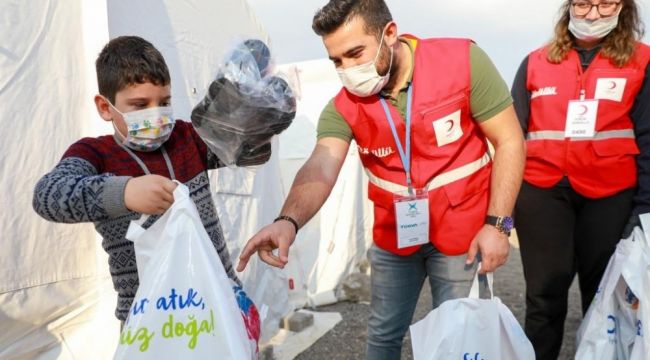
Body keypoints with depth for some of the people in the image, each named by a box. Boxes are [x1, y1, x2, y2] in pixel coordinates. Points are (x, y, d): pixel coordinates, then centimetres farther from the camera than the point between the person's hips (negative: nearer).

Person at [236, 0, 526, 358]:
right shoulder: (344, 107, -10)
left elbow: (509, 141, -13)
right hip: (393, 236, 3)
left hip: (462, 232, -2)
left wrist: (497, 224, -17)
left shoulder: (462, 61, -17)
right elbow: (320, 168, -26)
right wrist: (288, 221, -47)